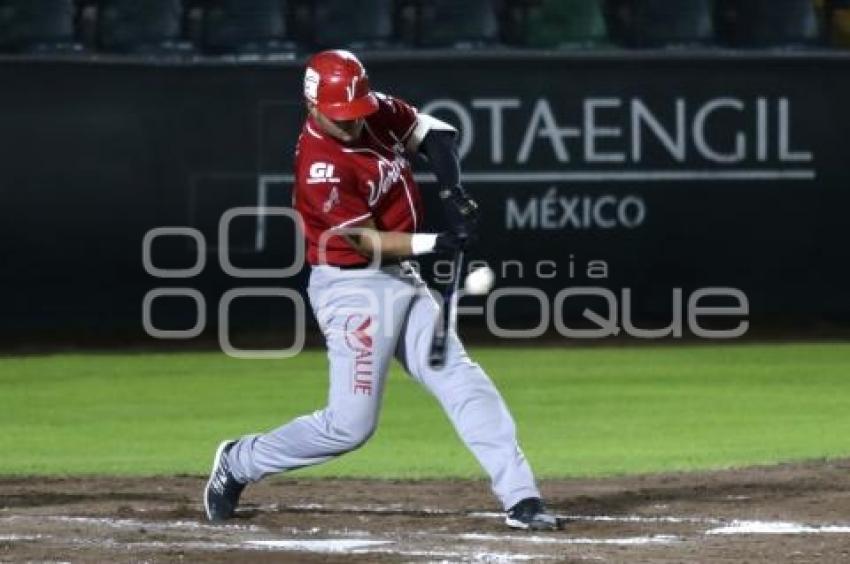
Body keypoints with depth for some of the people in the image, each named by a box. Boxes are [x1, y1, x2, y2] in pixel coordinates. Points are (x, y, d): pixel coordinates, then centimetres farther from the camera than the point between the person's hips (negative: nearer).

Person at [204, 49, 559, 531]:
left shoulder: (379, 113, -1)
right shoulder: (321, 168, -24)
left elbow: (436, 132, 9)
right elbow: (367, 242, -22)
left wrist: (454, 194, -8)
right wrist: (439, 243, -30)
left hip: (400, 278, 8)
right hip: (352, 287, -8)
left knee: (465, 384, -1)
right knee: (350, 426, -7)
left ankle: (521, 498, -3)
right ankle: (239, 464, 13)